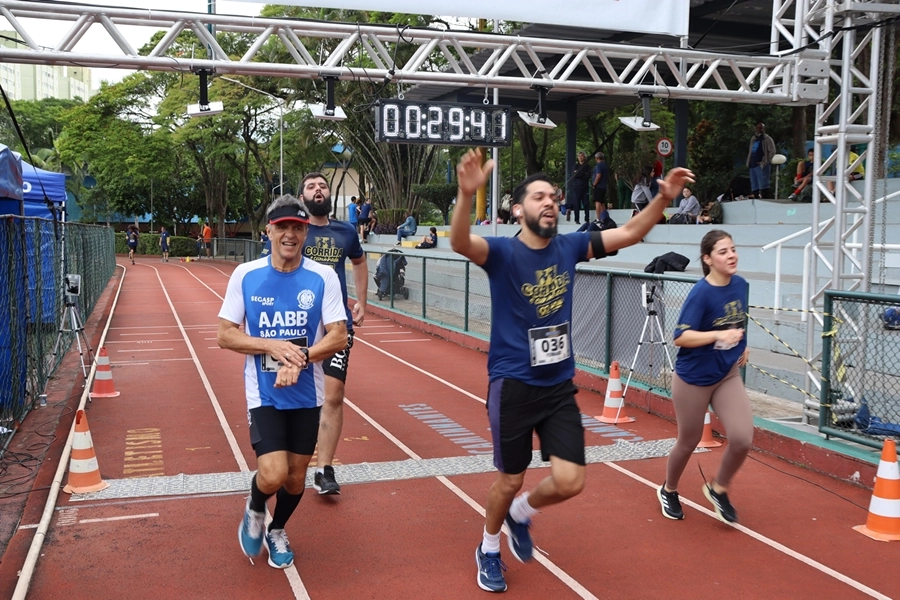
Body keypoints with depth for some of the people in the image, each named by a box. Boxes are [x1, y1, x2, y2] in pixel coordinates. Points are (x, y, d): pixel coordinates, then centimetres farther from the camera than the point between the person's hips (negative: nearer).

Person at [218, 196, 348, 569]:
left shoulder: (323, 277, -6)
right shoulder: (245, 275, -6)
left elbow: (338, 337, -6)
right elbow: (226, 335, -4)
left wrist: (302, 357, -23)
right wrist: (272, 346, -20)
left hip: (307, 394, 2)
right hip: (263, 393, -1)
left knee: (295, 477, 13)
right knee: (273, 475, -15)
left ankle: (276, 531, 43)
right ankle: (254, 510, 22)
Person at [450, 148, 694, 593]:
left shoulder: (569, 247, 2)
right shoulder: (502, 252, -13)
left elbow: (629, 233, 6)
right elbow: (459, 242, -33)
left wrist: (664, 197, -10)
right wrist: (466, 193, -52)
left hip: (560, 386, 4)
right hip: (513, 385, -4)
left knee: (570, 482, -1)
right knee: (510, 480, 9)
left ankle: (520, 515, 32)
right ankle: (488, 549, 38)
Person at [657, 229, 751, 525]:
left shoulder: (741, 285, -1)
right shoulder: (700, 293, -21)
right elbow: (681, 337, -26)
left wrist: (742, 346, 8)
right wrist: (719, 335, -37)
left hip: (728, 376, 5)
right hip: (693, 378, -5)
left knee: (742, 439, -9)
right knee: (689, 442, 11)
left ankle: (718, 489, 19)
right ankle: (669, 491, 39)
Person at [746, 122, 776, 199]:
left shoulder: (767, 139, -1)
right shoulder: (753, 139, 20)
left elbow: (772, 151, -7)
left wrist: (766, 162, -13)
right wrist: (748, 162, 14)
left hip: (761, 165, -8)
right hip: (752, 164, 8)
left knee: (762, 185, -12)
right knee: (754, 186, 10)